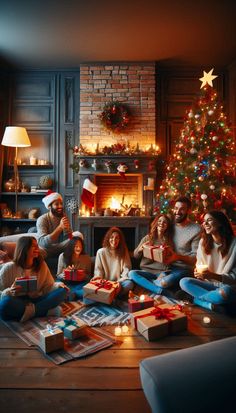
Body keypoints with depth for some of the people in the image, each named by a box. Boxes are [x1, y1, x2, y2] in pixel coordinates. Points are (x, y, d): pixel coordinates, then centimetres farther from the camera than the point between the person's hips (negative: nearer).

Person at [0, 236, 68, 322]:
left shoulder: (41, 265, 2)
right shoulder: (9, 268, -8)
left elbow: (48, 286, 3)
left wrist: (58, 285, -18)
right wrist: (9, 292, -28)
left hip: (36, 300, 3)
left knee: (62, 290, -17)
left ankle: (30, 311, -24)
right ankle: (47, 310, -27)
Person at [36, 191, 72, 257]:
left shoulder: (64, 217, -3)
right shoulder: (42, 219, -17)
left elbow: (68, 239, -6)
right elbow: (42, 242, -31)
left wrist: (66, 228, -28)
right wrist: (60, 227, -38)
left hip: (60, 249, 6)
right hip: (46, 251, -5)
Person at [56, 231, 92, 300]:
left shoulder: (87, 258, -1)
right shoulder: (63, 256, -2)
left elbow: (88, 276, 7)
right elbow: (58, 275, 4)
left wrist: (83, 276, -16)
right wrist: (63, 275, -19)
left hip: (80, 284, 1)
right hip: (66, 283, -1)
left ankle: (69, 293, -20)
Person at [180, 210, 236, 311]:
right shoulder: (203, 241, 4)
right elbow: (199, 264, 12)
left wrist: (214, 276, -26)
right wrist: (198, 272, -13)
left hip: (227, 286, -4)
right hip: (209, 284, 5)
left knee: (225, 292, -39)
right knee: (184, 282, -19)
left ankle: (197, 299, -15)